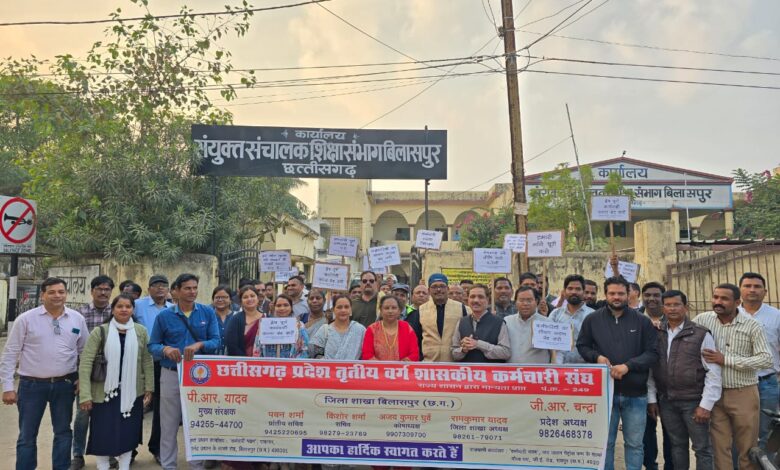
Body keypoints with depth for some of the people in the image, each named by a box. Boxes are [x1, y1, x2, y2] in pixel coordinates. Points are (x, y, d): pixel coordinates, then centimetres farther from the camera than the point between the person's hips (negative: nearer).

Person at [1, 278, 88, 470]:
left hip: (65, 384, 2)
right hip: (32, 384, -2)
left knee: (63, 432, 14)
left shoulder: (77, 319, 1)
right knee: (27, 435, 9)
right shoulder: (26, 319, -6)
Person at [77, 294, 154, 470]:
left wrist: (149, 388, 2)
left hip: (132, 393, 2)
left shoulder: (141, 331, 1)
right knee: (103, 435, 6)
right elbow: (85, 363, -9)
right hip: (105, 392, -2)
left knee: (128, 434, 11)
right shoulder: (100, 332, -6)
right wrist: (85, 395, -14)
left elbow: (147, 361, 6)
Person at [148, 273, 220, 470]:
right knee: (169, 426, 9)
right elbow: (152, 345, 1)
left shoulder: (208, 312, -1)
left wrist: (199, 345, -25)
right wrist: (165, 349, -20)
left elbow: (216, 341, -6)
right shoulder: (164, 316, -2)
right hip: (171, 375, 0)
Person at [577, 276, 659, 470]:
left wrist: (628, 365, -15)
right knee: (605, 443, 11)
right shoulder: (592, 319, 2)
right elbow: (582, 346, 11)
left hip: (635, 393, 0)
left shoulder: (642, 321, 0)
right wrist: (597, 356, -9)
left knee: (634, 444, 12)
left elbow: (653, 353, -2)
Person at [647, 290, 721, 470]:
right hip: (666, 401, 3)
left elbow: (713, 372, -8)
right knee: (677, 445, 15)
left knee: (702, 448, 5)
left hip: (693, 401, -3)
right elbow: (650, 369, 8)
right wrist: (651, 399, 4)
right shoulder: (656, 335, 4)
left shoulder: (701, 335, -6)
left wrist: (706, 405, -12)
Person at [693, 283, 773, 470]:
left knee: (747, 449, 10)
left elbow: (766, 360, -13)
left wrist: (726, 360, -18)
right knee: (720, 447, 10)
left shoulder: (752, 325, -7)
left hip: (743, 394, -2)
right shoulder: (702, 319, -1)